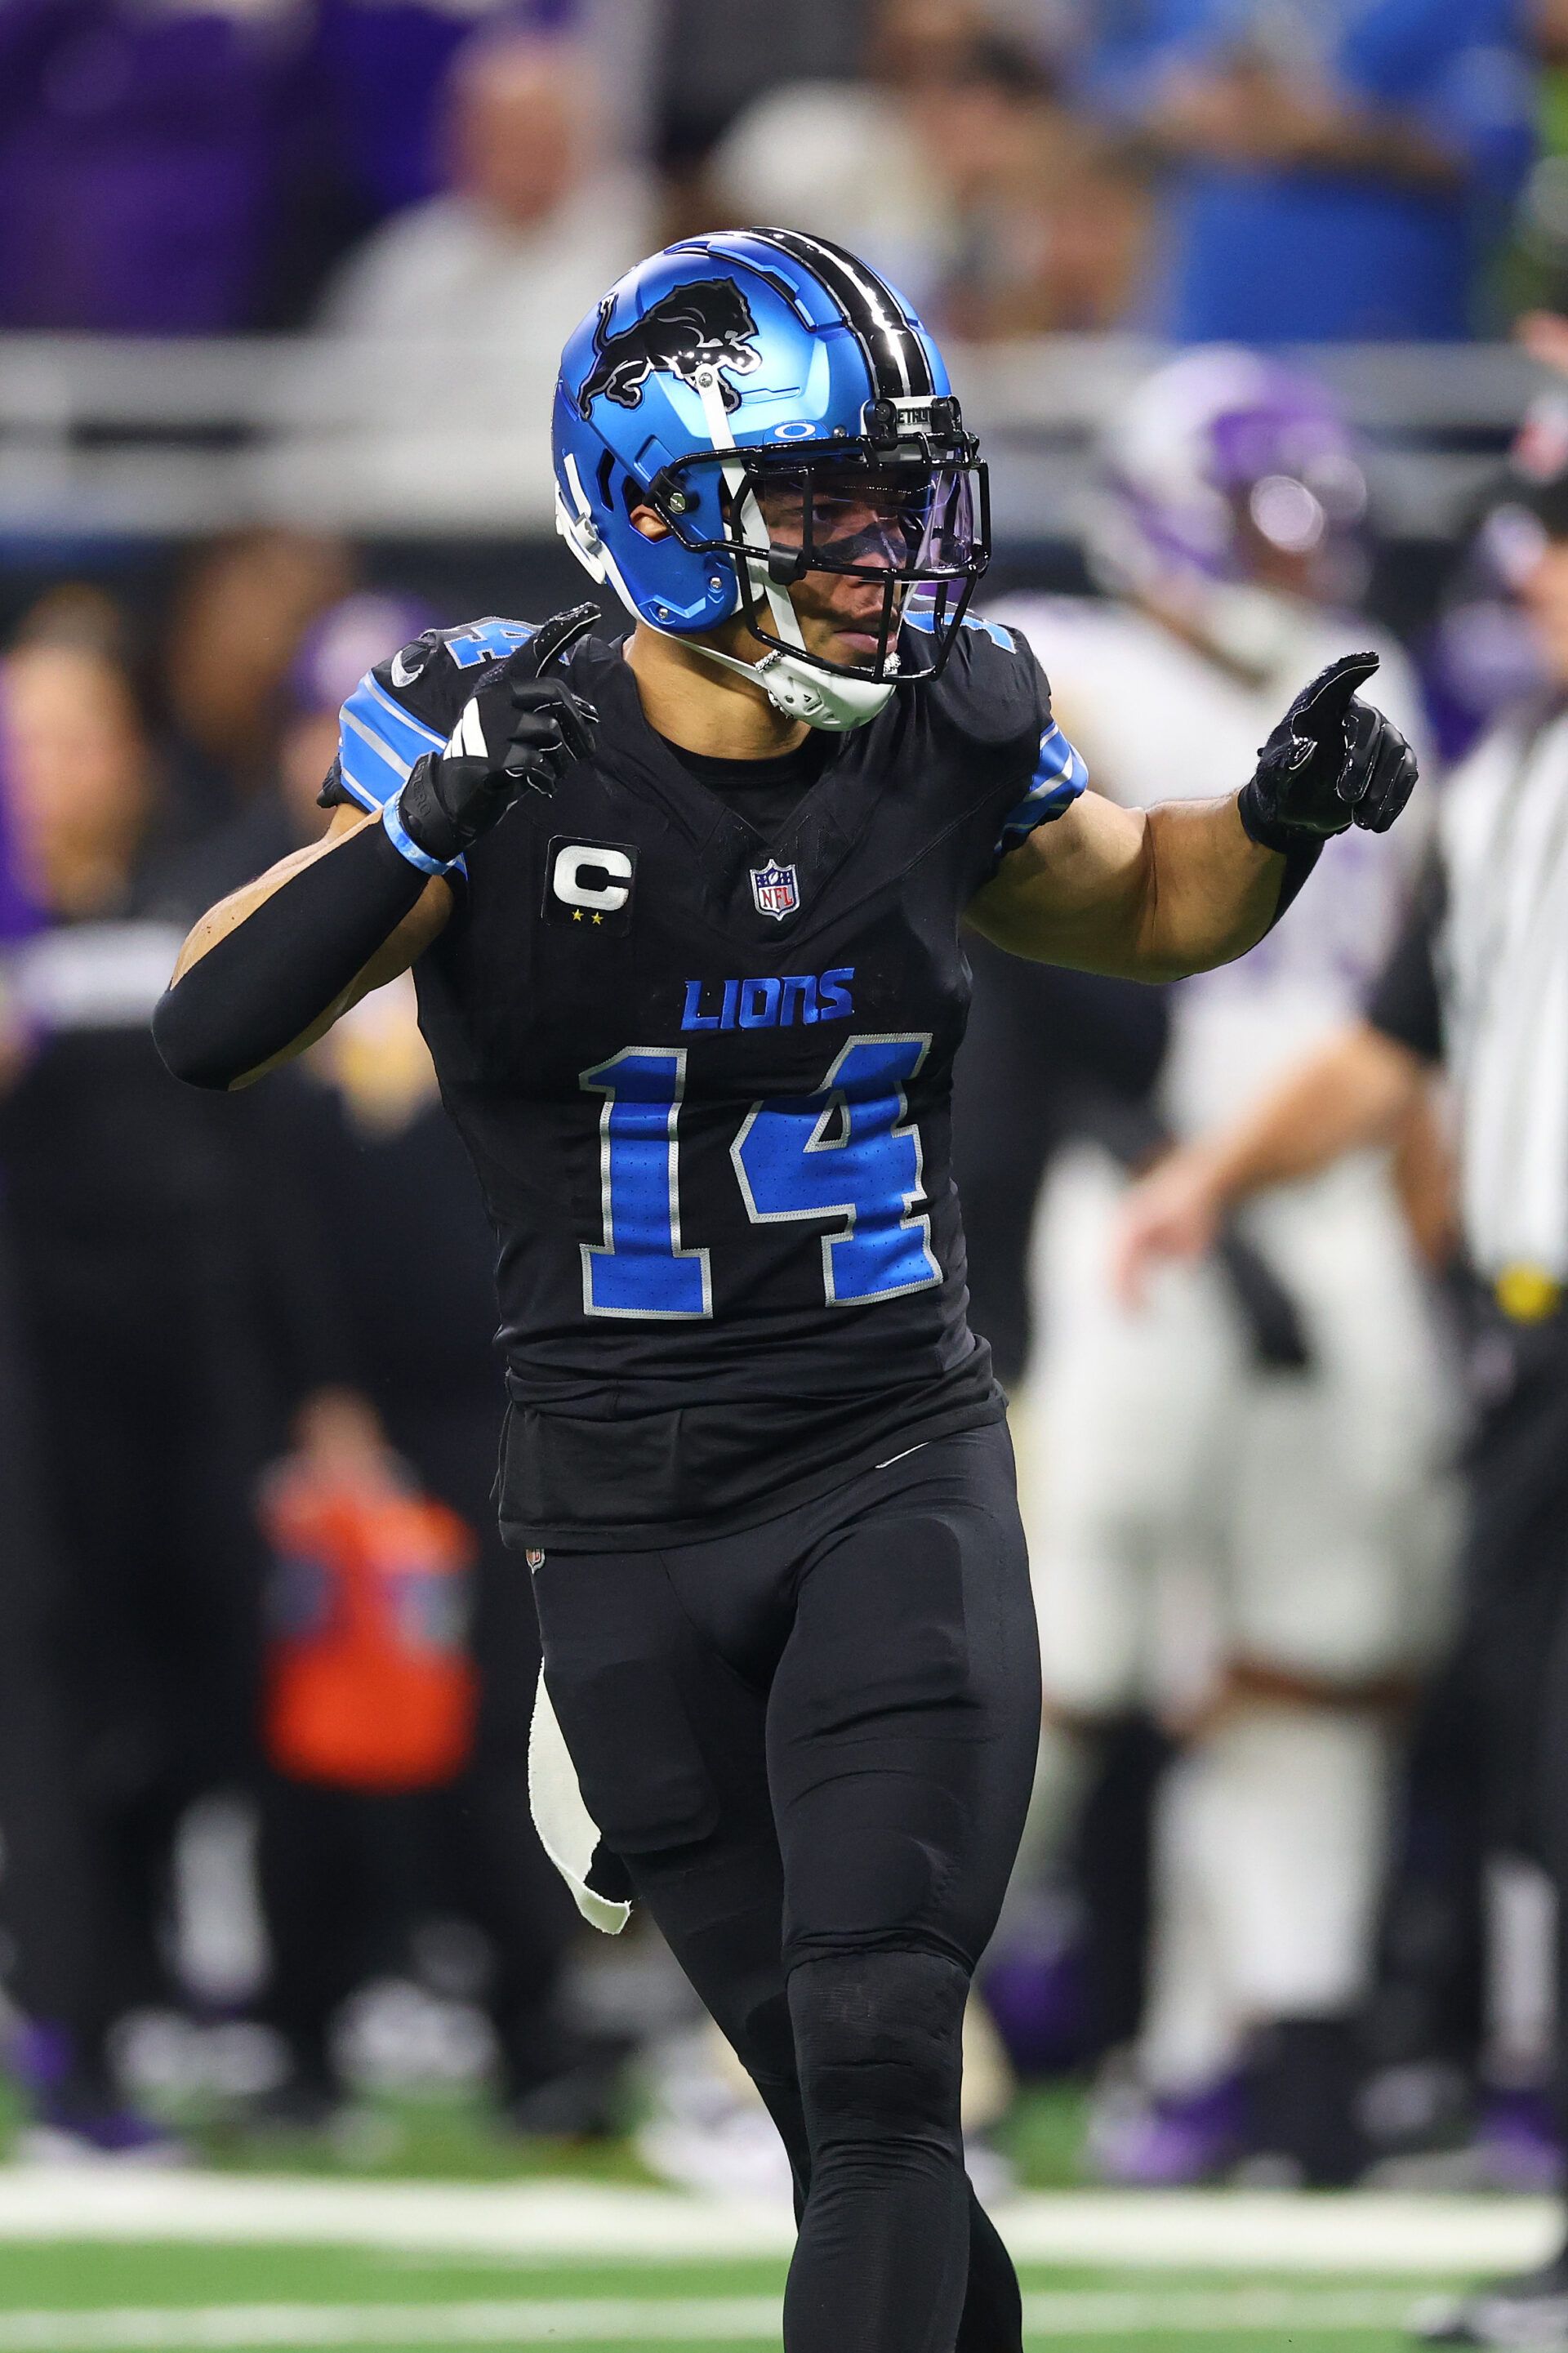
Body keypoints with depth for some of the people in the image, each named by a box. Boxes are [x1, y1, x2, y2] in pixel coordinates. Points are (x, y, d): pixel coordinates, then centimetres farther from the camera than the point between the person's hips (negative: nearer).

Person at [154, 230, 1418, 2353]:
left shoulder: (941, 748, -1)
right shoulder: (506, 747, -11)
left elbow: (1135, 905, 20)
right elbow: (208, 1035, -20)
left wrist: (1283, 817, -2)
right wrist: (430, 828, -35)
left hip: (902, 1476, 1)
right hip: (629, 1519, -1)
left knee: (882, 2065, -15)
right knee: (840, 2106, 8)